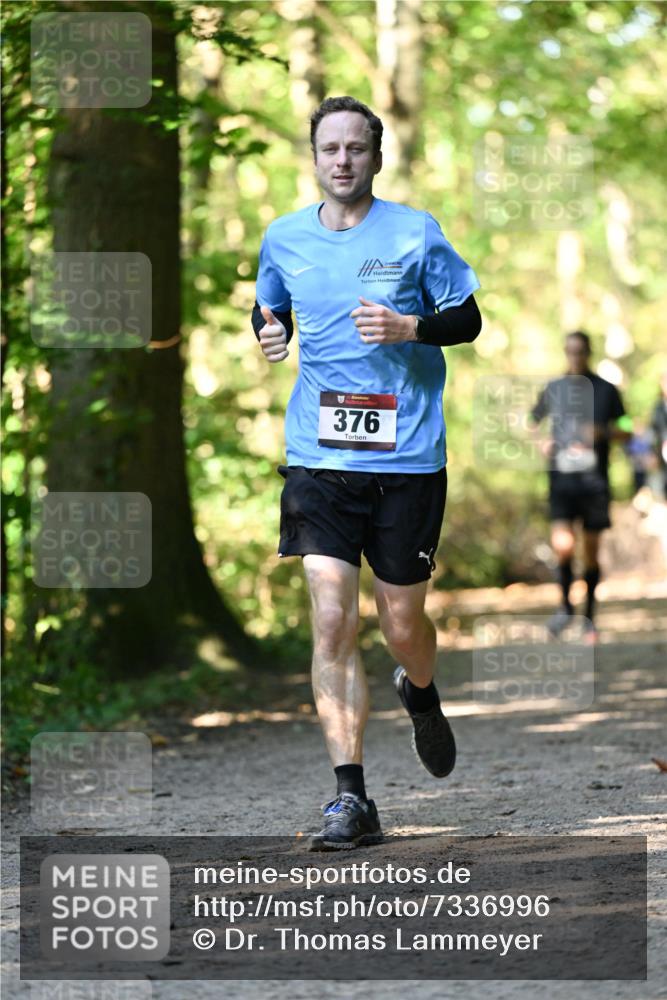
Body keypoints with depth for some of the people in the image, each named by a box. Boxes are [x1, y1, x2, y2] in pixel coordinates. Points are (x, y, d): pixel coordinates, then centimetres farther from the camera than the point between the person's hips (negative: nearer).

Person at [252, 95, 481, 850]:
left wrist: (410, 327, -15)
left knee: (402, 628, 5)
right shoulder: (284, 238, 8)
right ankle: (350, 798, -9)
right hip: (318, 457, 2)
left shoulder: (415, 233, -1)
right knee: (331, 619, -10)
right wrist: (267, 333, 2)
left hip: (406, 457, -2)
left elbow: (469, 318, 4)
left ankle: (420, 696, 43)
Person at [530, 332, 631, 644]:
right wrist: (542, 443, 1)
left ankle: (589, 616, 18)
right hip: (562, 477, 0)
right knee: (563, 546, -17)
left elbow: (627, 430, 9)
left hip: (594, 480, 0)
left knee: (591, 551, 5)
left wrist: (604, 433, -12)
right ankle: (565, 604, 6)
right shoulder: (553, 390, 8)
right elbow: (531, 423, 22)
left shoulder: (606, 390, 5)